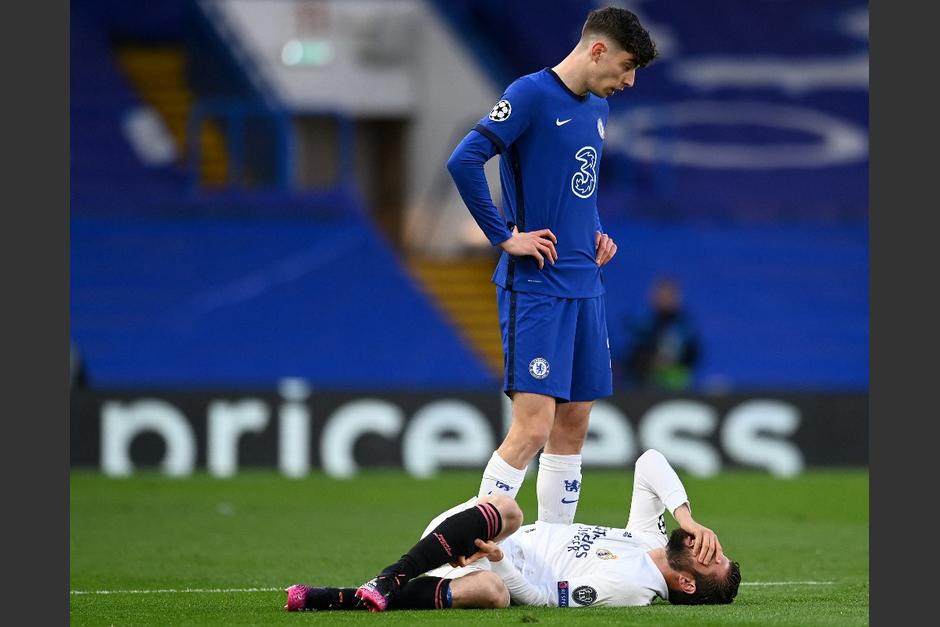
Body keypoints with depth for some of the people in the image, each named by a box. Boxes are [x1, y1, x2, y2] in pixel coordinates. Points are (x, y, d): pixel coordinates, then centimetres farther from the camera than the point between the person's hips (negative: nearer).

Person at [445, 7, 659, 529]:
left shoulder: (597, 107, 15)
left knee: (573, 423, 9)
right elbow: (463, 161, -20)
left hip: (585, 285, 8)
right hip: (535, 286, -8)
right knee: (533, 426, -14)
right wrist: (504, 237, -17)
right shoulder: (531, 95, -11)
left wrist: (597, 233, 13)